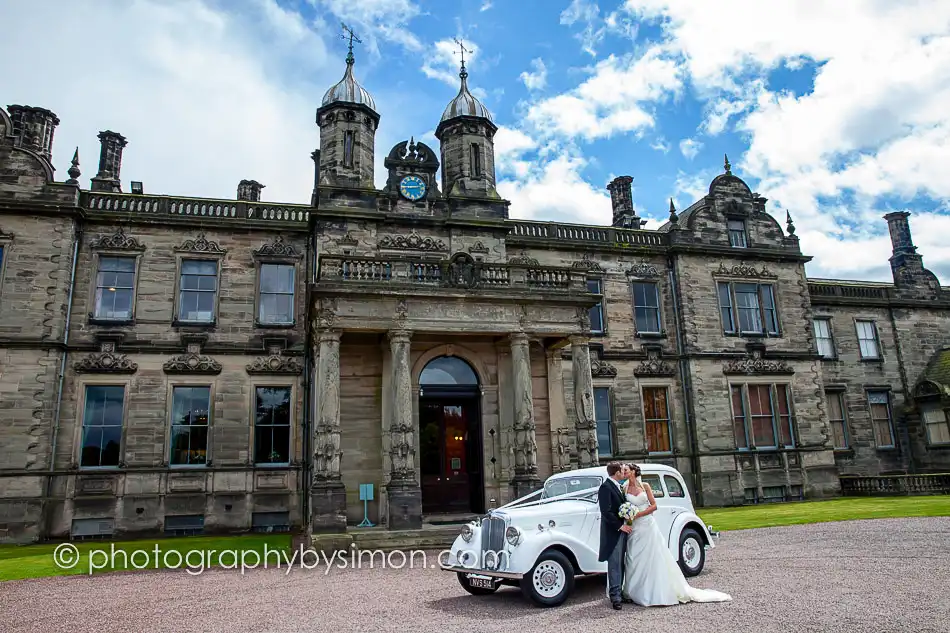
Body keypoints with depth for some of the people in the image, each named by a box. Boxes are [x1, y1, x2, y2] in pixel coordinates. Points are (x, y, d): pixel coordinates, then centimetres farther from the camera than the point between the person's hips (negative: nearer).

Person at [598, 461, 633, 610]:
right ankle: (615, 597, -3)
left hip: (622, 530, 9)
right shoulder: (606, 487, -14)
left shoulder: (617, 486, 15)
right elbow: (606, 512, -19)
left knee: (620, 564, 12)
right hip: (613, 532, -9)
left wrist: (625, 524, 10)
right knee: (614, 565, -6)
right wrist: (620, 526, -16)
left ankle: (617, 593, 20)